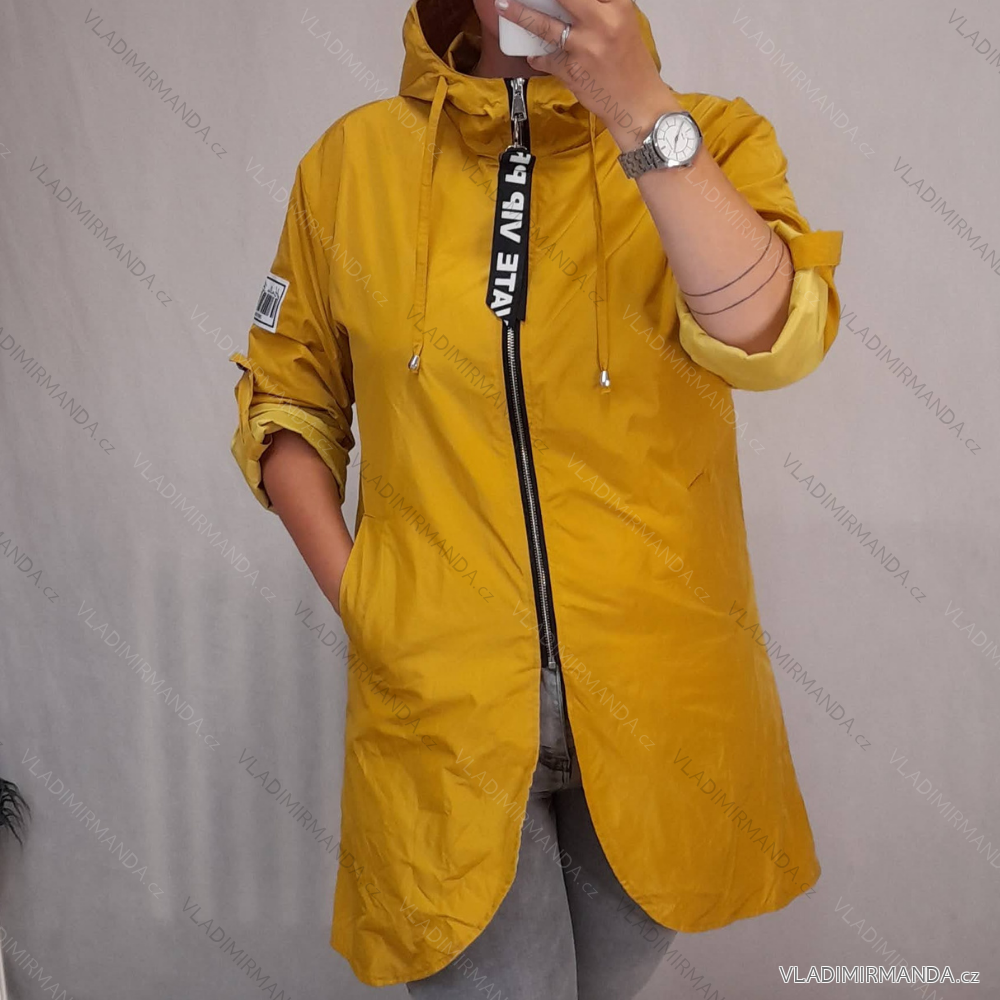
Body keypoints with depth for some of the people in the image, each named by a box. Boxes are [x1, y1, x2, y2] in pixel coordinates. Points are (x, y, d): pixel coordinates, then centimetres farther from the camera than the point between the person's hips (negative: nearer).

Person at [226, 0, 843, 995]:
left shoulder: (708, 139, -2)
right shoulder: (354, 159, 2)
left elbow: (774, 340, -20)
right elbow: (286, 394, 8)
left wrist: (642, 113, -24)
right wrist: (351, 590, -2)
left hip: (659, 694, 1)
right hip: (444, 698, -1)